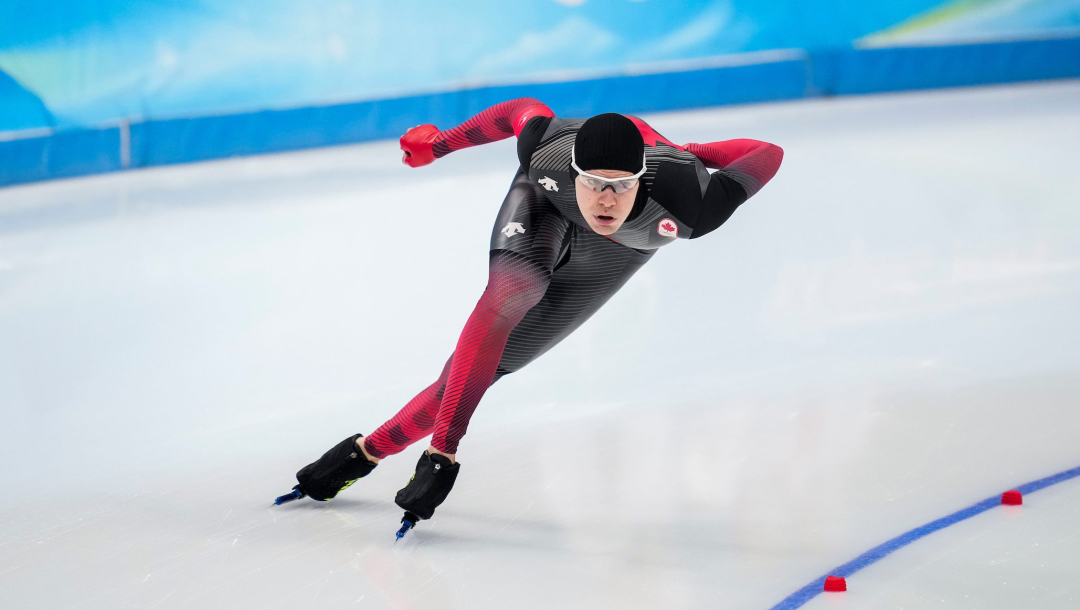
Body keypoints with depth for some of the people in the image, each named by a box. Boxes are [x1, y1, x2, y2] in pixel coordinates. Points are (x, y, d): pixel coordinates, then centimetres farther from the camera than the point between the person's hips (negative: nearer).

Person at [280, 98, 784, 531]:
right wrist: (441, 143, -2)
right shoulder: (547, 155, -38)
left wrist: (689, 156, -19)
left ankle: (369, 450, 2)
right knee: (513, 288, -34)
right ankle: (441, 451, -29)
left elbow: (769, 155, -32)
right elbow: (525, 109, -14)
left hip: (612, 254, 0)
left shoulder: (682, 206, -44)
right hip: (546, 206, 0)